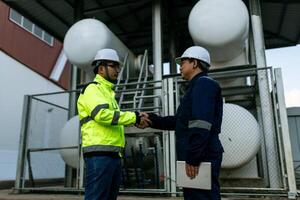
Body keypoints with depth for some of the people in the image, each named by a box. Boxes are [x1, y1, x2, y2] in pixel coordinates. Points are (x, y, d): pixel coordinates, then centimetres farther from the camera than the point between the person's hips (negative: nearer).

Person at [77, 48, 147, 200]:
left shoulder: (108, 91, 26)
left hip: (112, 155, 10)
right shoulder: (93, 89, -4)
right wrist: (134, 117, -17)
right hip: (99, 154, -10)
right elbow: (102, 114, -21)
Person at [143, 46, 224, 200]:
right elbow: (179, 120, 26)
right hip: (197, 157, 10)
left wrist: (193, 157, -24)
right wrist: (152, 120, 20)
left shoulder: (203, 83, -8)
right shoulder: (196, 87, 24)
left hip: (201, 158, -10)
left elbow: (201, 124, -21)